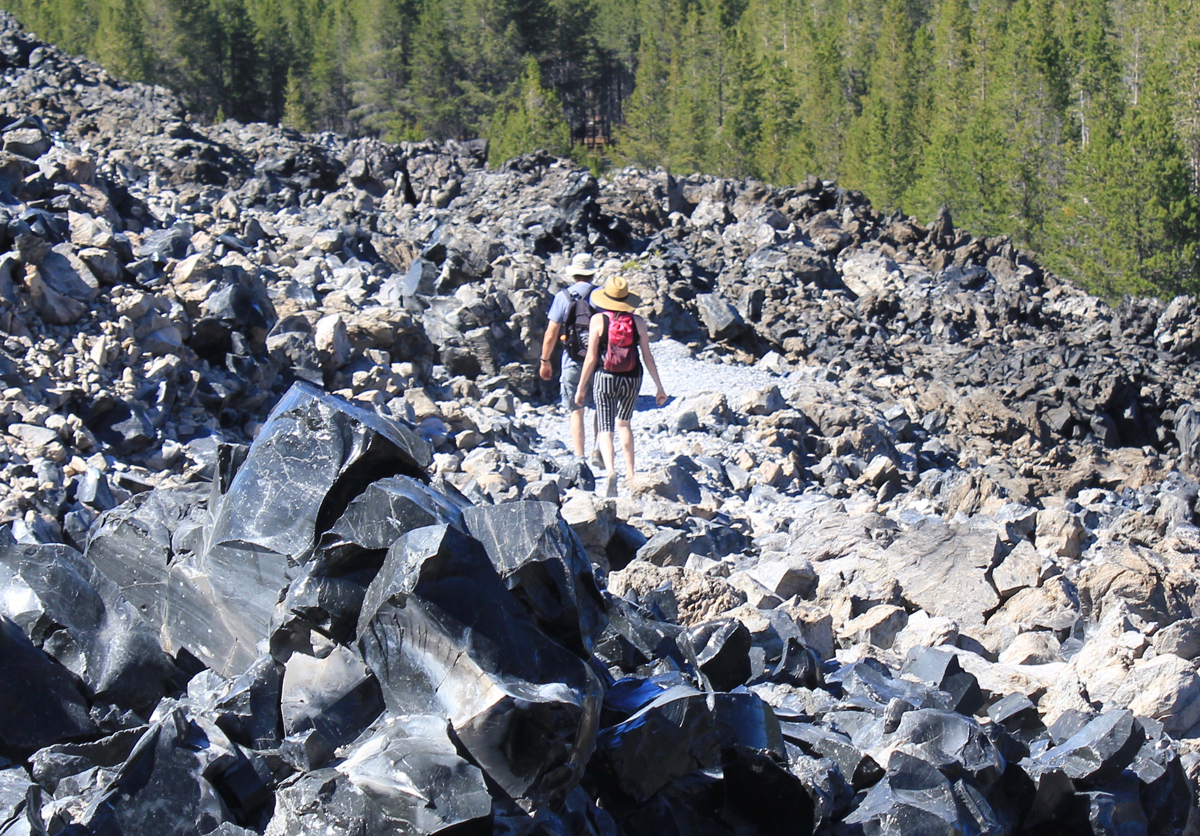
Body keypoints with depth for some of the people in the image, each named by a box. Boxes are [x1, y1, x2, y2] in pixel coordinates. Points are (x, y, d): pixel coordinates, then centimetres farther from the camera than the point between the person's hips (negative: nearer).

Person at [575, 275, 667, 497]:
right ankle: (630, 474, 24)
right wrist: (659, 387, 7)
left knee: (605, 429, 1)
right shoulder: (638, 322, -3)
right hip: (631, 380, 3)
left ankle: (610, 470, -24)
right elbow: (647, 357, -1)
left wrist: (581, 387, 3)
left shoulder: (598, 320, -8)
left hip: (604, 378, -3)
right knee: (623, 424, 24)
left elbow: (591, 358, -7)